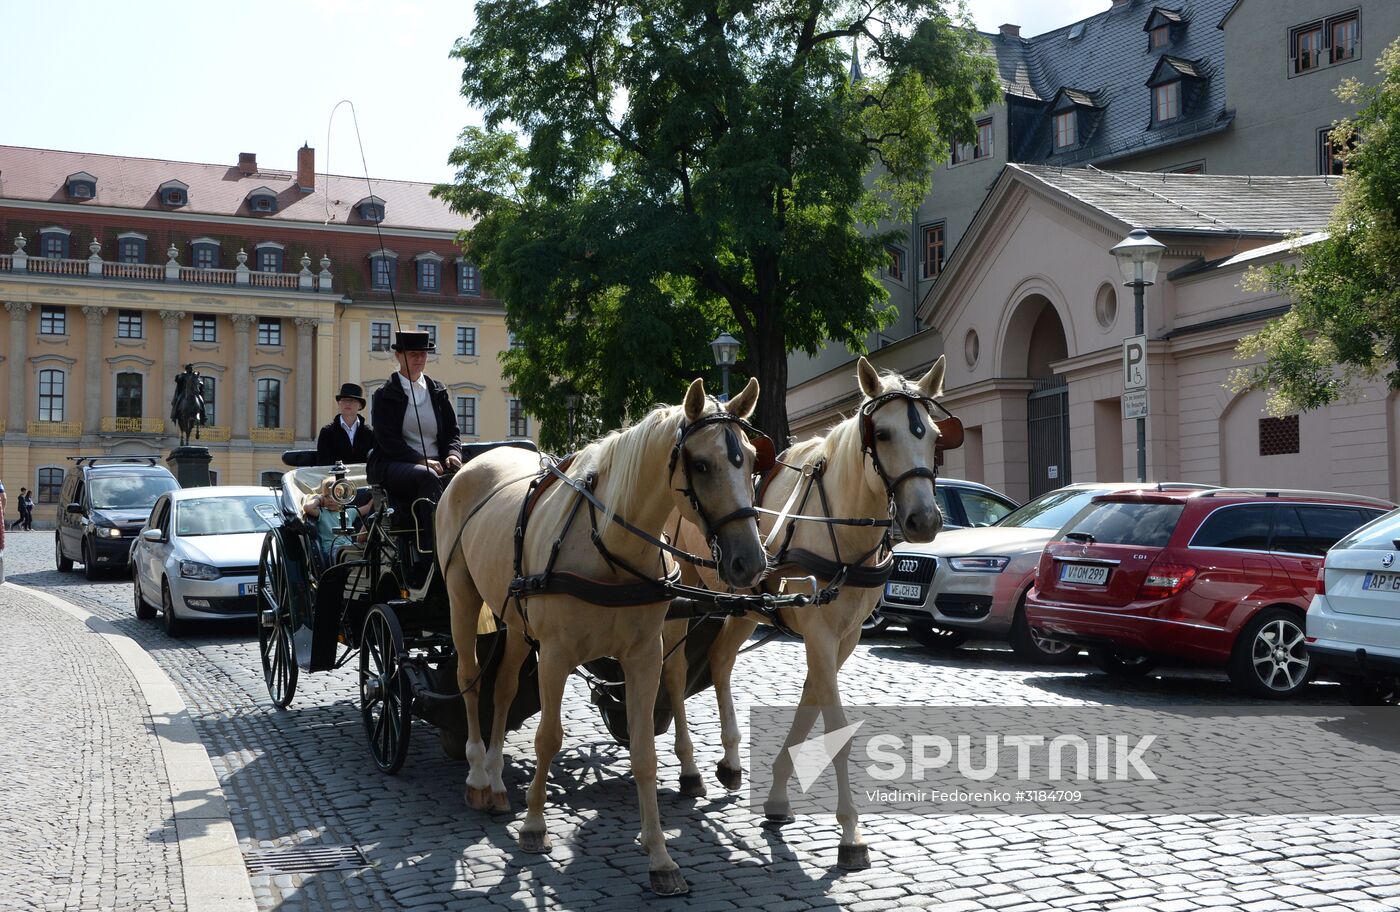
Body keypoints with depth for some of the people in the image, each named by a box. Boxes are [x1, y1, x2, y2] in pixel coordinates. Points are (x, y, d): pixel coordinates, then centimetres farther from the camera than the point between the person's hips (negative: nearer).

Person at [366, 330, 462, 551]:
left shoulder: (438, 392, 19)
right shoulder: (385, 395, 5)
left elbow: (452, 431, 18)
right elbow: (387, 440, -6)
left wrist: (453, 453, -5)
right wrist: (421, 460, -19)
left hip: (436, 464, 4)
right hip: (392, 465, -4)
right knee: (427, 477, -38)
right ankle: (435, 549, -43)